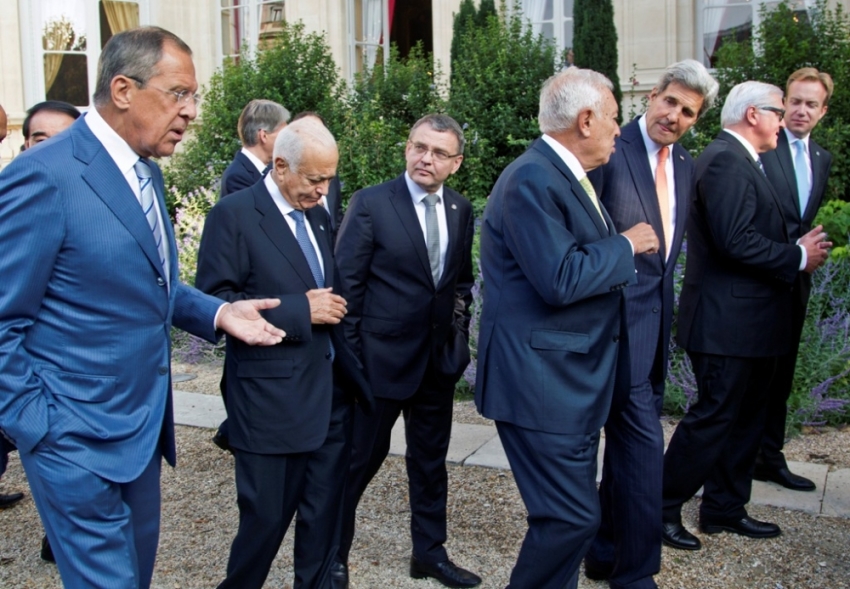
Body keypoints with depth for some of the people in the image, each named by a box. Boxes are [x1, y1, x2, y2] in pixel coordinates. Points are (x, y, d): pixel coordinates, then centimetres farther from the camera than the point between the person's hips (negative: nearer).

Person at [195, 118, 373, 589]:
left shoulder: (317, 215, 13)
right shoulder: (234, 214, -10)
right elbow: (214, 302, -16)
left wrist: (329, 307, 5)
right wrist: (300, 311, -20)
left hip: (329, 393, 7)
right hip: (271, 399, -6)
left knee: (324, 514, 13)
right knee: (266, 516, 5)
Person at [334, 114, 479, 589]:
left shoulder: (462, 210, 5)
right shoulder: (371, 203, -10)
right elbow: (347, 282, -9)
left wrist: (460, 331, 4)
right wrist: (350, 352, -10)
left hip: (441, 357, 5)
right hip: (383, 354, -5)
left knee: (431, 459, 16)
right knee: (361, 458, 8)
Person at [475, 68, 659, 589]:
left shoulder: (567, 174, 13)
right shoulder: (532, 180, -19)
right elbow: (559, 280, -25)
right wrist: (626, 245, -14)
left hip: (576, 375, 11)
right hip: (541, 380, -10)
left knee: (573, 512, 19)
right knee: (571, 517, -7)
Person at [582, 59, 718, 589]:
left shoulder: (685, 165, 13)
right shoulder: (610, 151, -11)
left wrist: (666, 309, 16)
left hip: (655, 316, 9)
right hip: (618, 318, -8)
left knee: (630, 442, 18)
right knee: (643, 445, -8)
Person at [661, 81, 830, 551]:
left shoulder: (742, 161, 17)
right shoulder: (726, 160, -17)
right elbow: (735, 241, -26)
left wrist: (797, 250, 2)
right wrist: (799, 257, -15)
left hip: (749, 320, 11)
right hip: (728, 322, -11)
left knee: (744, 418, 17)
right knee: (713, 417, -3)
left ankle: (725, 510, 29)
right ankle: (661, 509, 10)